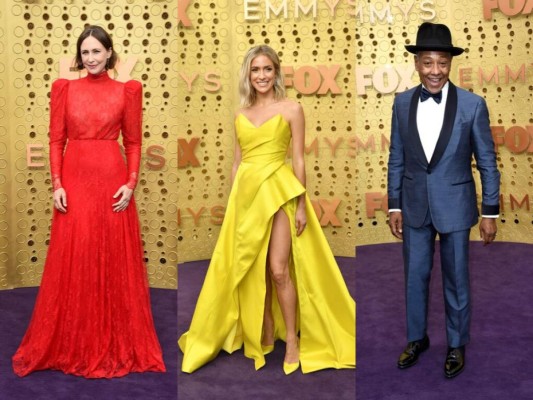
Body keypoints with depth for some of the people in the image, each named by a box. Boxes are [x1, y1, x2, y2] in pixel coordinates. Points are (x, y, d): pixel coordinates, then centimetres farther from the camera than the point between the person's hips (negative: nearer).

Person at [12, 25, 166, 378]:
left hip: (112, 181, -1)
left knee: (115, 261, 5)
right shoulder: (64, 88, 6)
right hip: (74, 181, 1)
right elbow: (56, 140, 4)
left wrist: (131, 183, -6)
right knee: (72, 263, 5)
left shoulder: (128, 91, 4)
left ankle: (117, 344, 20)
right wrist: (57, 184, -5)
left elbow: (134, 142, 4)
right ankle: (71, 345, 20)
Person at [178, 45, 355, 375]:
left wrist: (302, 204, -7)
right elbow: (237, 163, 14)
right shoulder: (241, 115, 12)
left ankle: (293, 340, 8)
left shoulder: (292, 109, -1)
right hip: (246, 193, 5)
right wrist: (233, 202, 12)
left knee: (278, 270, -6)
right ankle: (265, 333, 24)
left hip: (278, 192, -4)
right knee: (252, 269, 9)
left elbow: (299, 161, -3)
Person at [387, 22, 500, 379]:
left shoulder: (473, 105, -10)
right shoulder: (402, 103, -2)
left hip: (455, 207, -2)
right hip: (414, 206, 3)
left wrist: (491, 212, -5)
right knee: (415, 277, 14)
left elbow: (487, 161, -5)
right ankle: (417, 338, 34)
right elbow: (397, 159, 4)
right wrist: (394, 206, 4)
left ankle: (457, 345, 31)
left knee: (456, 280, 11)